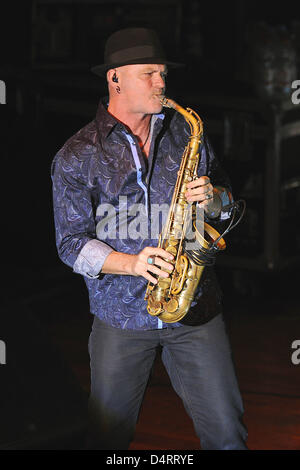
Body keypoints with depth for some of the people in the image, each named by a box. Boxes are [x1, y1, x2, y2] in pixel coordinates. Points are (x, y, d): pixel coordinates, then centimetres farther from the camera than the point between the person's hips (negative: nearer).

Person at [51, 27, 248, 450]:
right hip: (121, 316, -2)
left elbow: (227, 203, 15)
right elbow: (72, 242, -3)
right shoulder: (77, 156, -2)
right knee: (109, 438, 8)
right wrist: (130, 263, -20)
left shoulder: (186, 131, 8)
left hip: (194, 306, 2)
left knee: (226, 434, 2)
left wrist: (213, 199, -10)